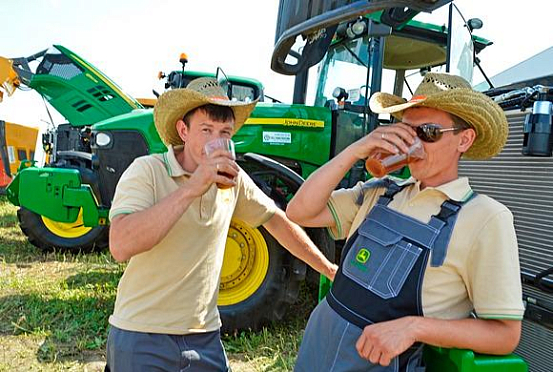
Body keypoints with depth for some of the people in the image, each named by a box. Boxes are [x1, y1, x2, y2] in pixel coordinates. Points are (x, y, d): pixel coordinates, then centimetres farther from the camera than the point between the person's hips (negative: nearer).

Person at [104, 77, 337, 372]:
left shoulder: (232, 178, -2)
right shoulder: (147, 170, -16)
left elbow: (276, 220, 11)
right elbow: (121, 247, -29)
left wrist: (329, 269, 14)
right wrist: (191, 189, -35)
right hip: (142, 336, -4)